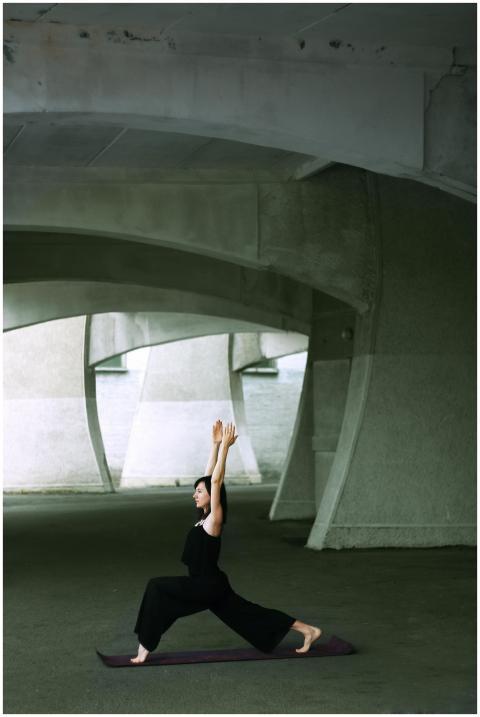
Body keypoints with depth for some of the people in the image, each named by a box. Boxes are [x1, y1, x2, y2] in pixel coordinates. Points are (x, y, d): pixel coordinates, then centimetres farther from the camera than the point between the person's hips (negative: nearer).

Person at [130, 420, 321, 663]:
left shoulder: (214, 518, -14)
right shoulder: (205, 516, 8)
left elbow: (216, 480, -20)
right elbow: (209, 476, 10)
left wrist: (225, 446, -20)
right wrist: (215, 443, 8)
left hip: (209, 586, -10)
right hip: (207, 585, 10)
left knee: (156, 587, -15)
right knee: (250, 615, 14)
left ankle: (145, 649, -14)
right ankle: (308, 630, 19)